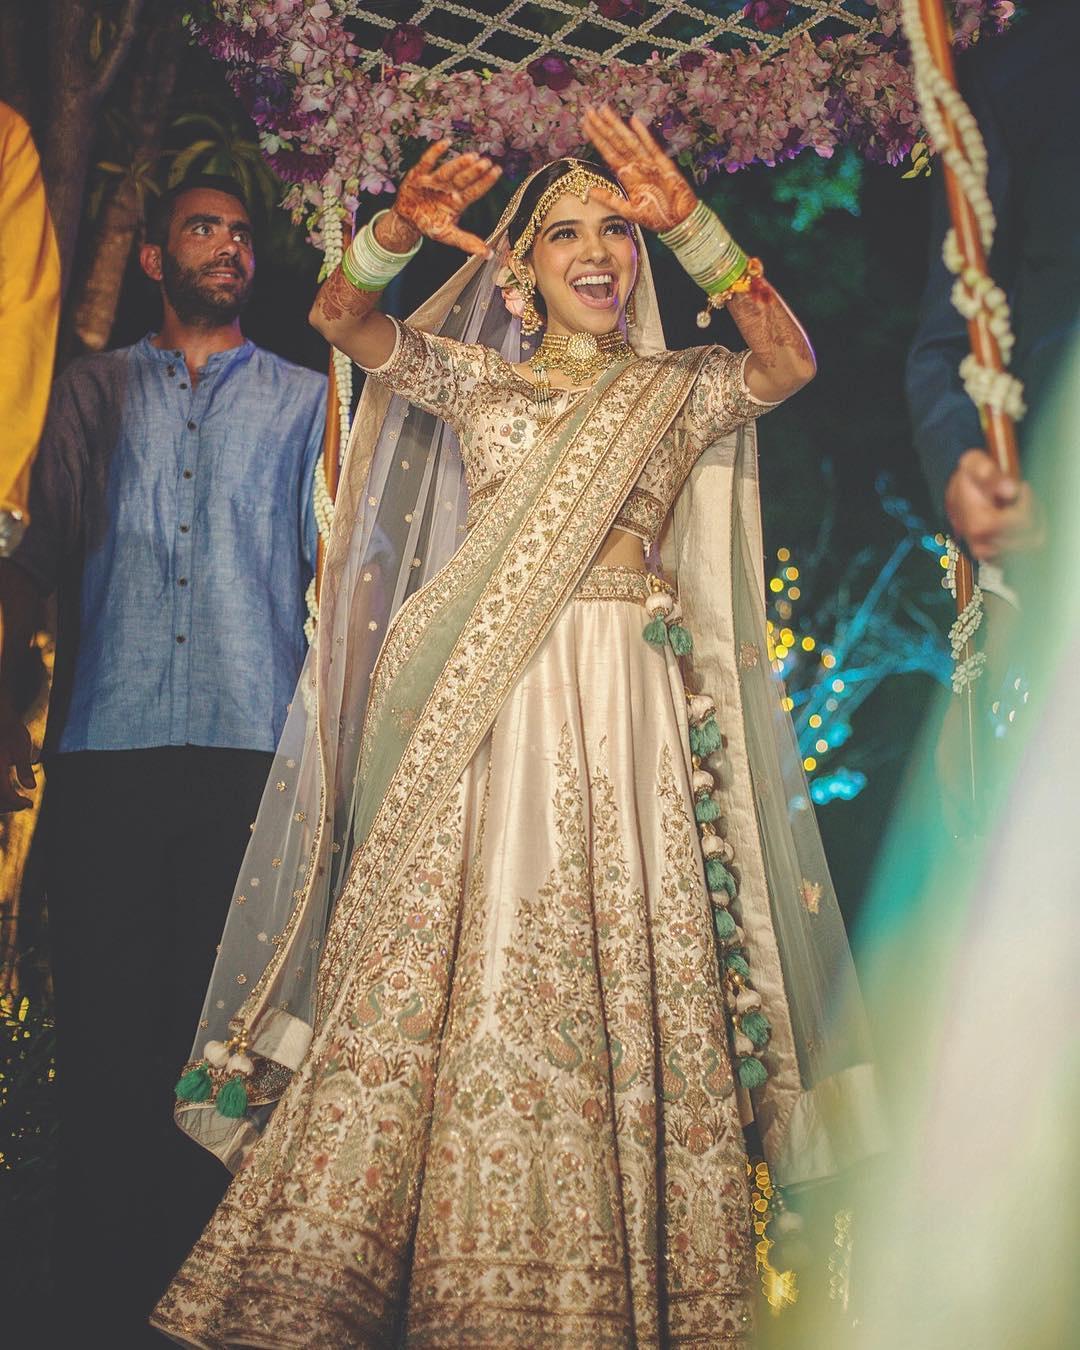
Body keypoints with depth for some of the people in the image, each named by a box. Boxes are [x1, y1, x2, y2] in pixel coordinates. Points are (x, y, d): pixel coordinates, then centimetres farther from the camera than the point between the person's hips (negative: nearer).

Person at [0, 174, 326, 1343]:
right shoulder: (94, 389, 17)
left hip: (254, 750, 0)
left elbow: (334, 558, 12)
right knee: (103, 1015, 2)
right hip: (106, 749, 1)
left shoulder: (301, 397, 17)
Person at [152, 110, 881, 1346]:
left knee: (629, 984, -5)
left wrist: (690, 224, -12)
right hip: (486, 711, 0)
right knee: (444, 975, -6)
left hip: (630, 713, 0)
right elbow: (339, 317, 6)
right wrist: (405, 227, -13)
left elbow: (789, 364, -4)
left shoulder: (675, 392, 14)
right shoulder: (475, 380, 15)